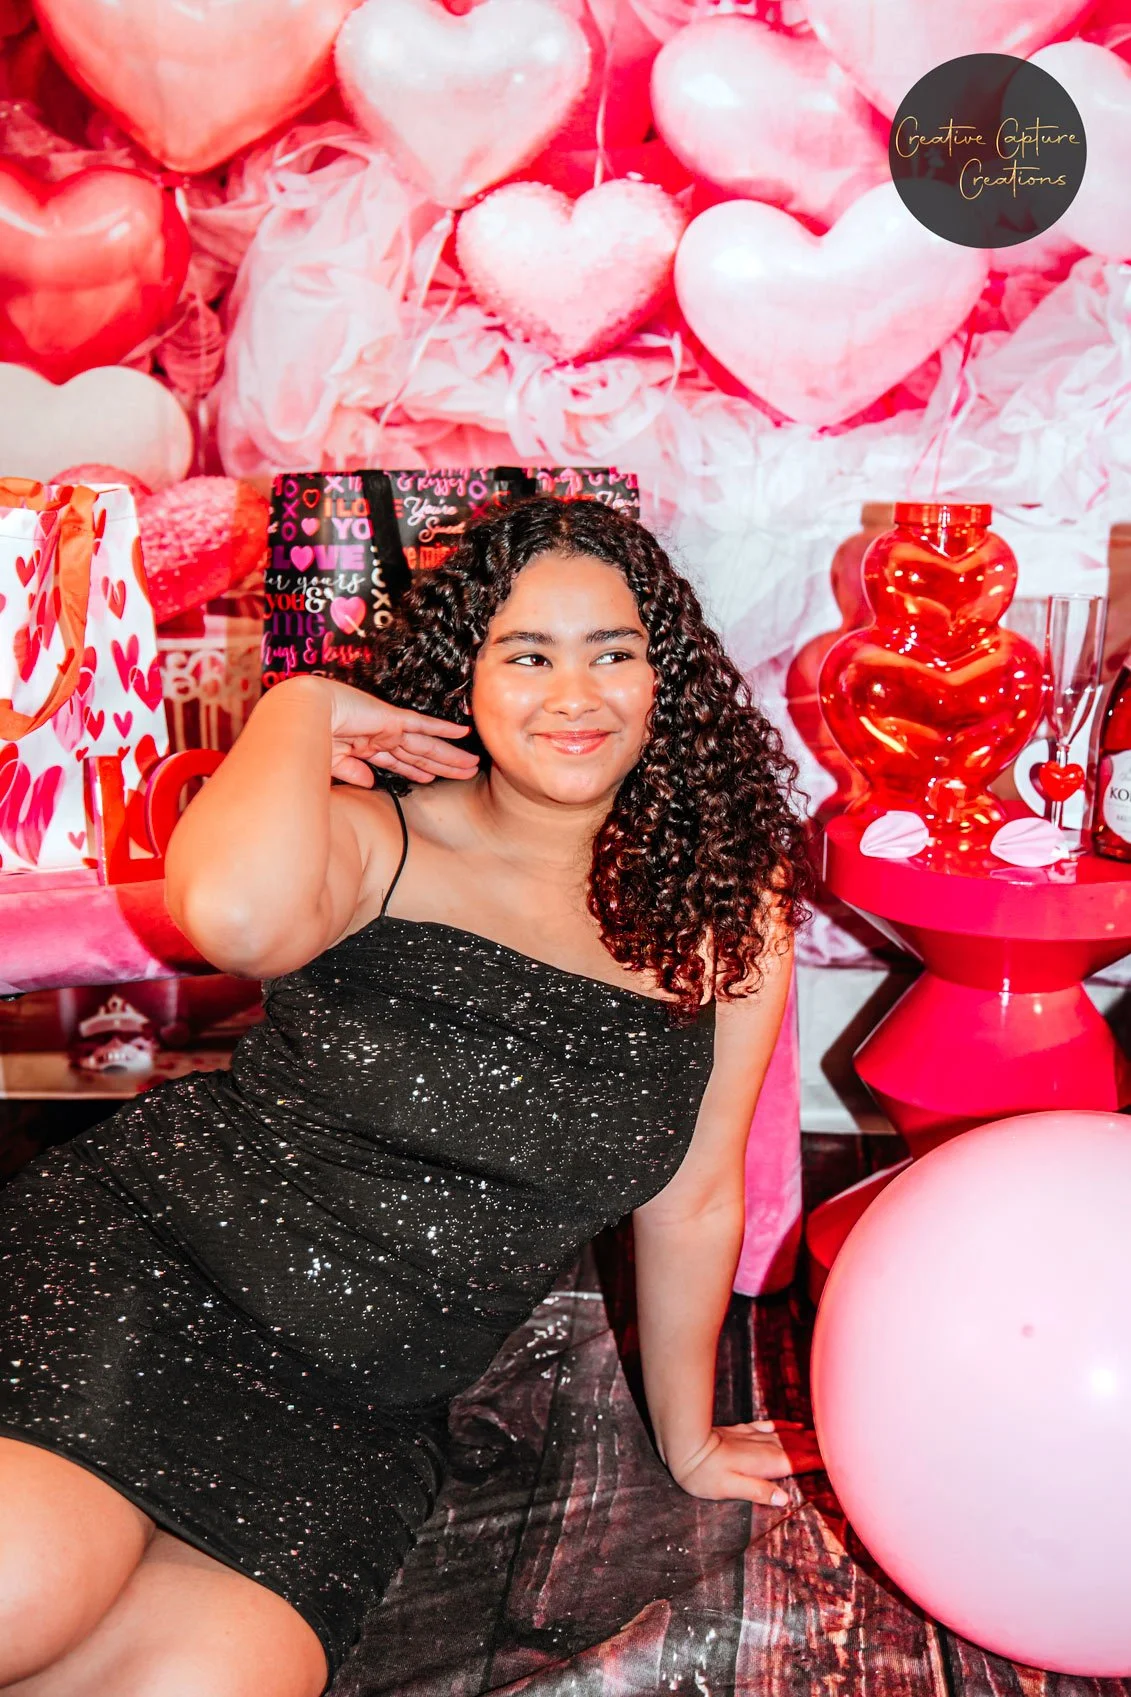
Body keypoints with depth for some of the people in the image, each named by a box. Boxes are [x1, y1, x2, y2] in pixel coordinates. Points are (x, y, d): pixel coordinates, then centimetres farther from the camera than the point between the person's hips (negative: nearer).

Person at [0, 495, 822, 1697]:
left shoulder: (730, 918, 0)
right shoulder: (378, 839, -9)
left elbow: (692, 1202, 9)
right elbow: (235, 911, -34)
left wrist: (685, 1440, 19)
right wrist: (302, 713, -16)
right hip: (144, 1261, -3)